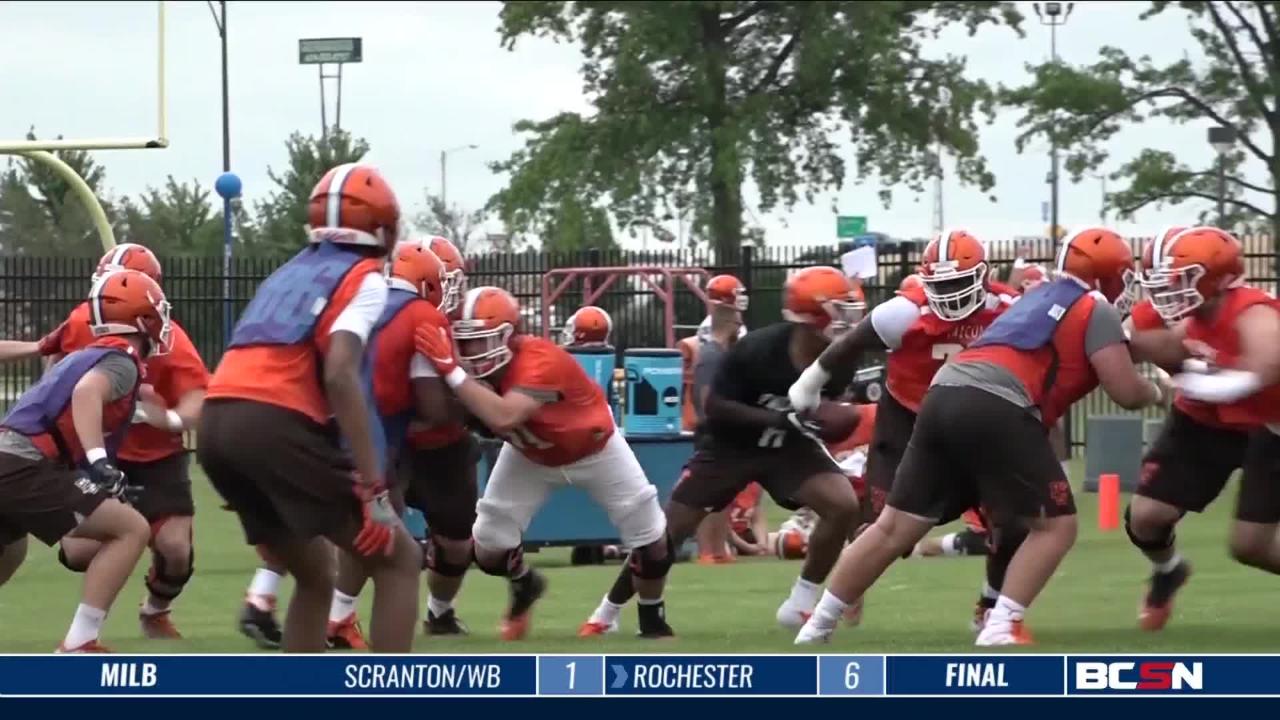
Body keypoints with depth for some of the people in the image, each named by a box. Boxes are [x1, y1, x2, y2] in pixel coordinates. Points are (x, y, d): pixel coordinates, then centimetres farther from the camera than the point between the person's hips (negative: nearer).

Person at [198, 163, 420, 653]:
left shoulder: (290, 273, 29)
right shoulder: (364, 278, 6)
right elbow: (339, 375, -10)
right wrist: (374, 489, -14)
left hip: (216, 426, 7)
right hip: (274, 426, -7)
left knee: (315, 573, 24)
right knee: (398, 560, 3)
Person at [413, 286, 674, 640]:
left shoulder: (539, 361, -44)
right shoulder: (479, 366, -24)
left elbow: (503, 417, -58)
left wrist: (452, 371, -60)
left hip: (594, 449, -4)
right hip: (530, 456, 5)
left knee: (652, 540, -4)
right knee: (489, 546, -3)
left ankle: (652, 617, 25)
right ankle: (524, 587, 32)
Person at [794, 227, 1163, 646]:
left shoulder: (1040, 298, 31)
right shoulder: (1097, 312, 7)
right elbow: (1125, 392, 0)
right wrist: (1153, 393, 22)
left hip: (944, 397, 8)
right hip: (995, 410, -8)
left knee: (895, 529, 13)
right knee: (1055, 526, 4)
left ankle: (816, 627, 16)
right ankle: (1001, 628, -9)